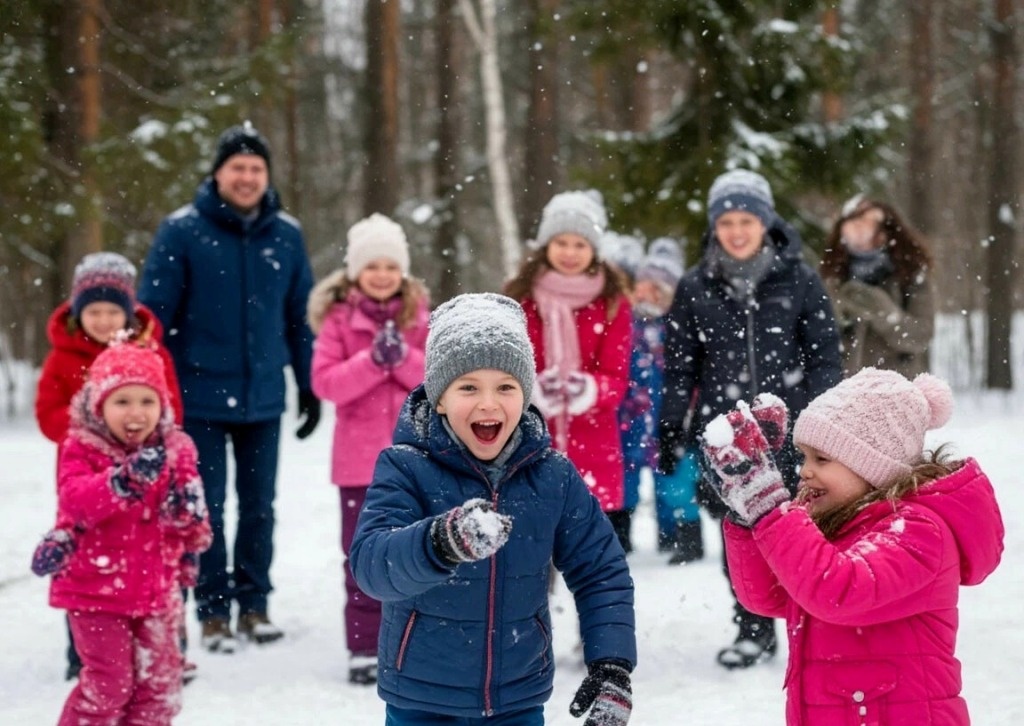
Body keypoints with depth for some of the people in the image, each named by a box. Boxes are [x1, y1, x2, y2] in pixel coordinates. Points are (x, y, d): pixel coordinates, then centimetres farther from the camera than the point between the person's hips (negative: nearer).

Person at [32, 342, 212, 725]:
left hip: (156, 589, 4)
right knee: (108, 681, -5)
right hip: (96, 587, -4)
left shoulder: (175, 450, 2)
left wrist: (189, 512, -18)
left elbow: (194, 525, 7)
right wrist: (124, 479, -44)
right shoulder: (82, 448, -9)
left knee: (160, 681, 9)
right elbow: (75, 500, -28)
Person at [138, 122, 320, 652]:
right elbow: (153, 315, -5)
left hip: (263, 397, 3)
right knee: (207, 509, 3)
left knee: (259, 505, 10)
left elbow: (301, 317, 9)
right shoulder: (182, 231, -7)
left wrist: (309, 387, 9)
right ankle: (213, 610, 14)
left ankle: (254, 603, 22)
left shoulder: (286, 235, 2)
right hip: (201, 396, -3)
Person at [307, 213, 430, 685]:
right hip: (360, 456, -2)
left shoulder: (418, 316, 4)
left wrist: (404, 357, -18)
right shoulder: (338, 318, -2)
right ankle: (364, 648, 9)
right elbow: (324, 382, -11)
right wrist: (372, 361, -22)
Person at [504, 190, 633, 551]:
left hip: (594, 445, 0)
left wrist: (588, 390, -24)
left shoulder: (612, 303, 1)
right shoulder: (519, 298, 1)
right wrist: (533, 390, -21)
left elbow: (617, 378, -1)